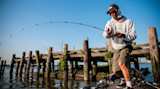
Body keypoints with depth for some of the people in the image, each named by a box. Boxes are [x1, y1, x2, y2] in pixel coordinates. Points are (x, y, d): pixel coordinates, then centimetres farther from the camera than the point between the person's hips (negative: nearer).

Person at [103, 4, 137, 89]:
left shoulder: (128, 22, -6)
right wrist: (107, 33, -41)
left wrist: (123, 35, -30)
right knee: (115, 70, 5)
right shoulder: (110, 23, 0)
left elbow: (133, 35, -12)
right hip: (116, 49, 4)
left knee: (121, 63, -29)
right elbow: (105, 35, -16)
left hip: (125, 47, -4)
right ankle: (123, 79, 36)